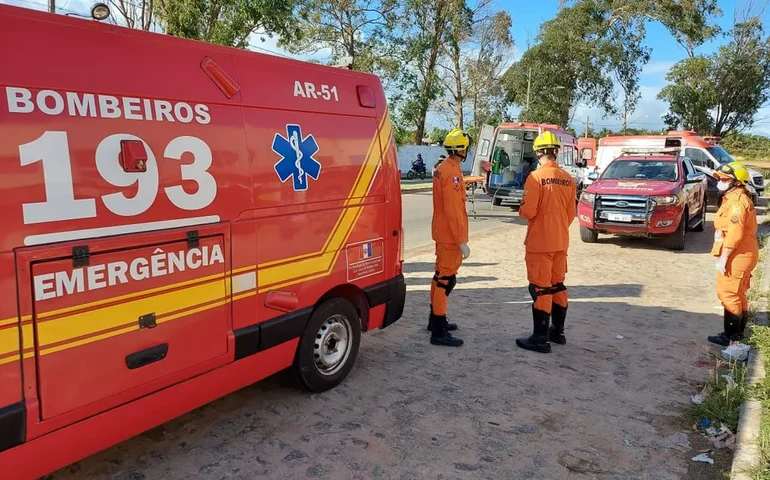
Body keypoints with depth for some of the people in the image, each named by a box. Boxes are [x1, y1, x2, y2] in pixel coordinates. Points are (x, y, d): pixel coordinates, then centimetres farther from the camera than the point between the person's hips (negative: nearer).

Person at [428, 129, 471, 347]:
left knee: (441, 276, 19)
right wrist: (462, 241, -22)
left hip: (442, 232, 10)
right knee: (446, 279, -6)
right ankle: (439, 332, -2)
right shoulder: (452, 173, -19)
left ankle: (435, 319, 32)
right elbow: (453, 210, -24)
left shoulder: (441, 169, 11)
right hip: (451, 235, -10)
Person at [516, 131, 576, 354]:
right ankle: (558, 331, 27)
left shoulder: (536, 177, -16)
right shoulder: (569, 179, 3)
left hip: (540, 242, -6)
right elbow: (570, 213, 9)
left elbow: (528, 211, -18)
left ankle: (540, 338, 3)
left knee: (540, 289, -1)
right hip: (561, 242, 6)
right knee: (557, 286, 17)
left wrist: (521, 208, 4)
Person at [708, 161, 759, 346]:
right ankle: (738, 332, 27)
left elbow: (735, 234, -25)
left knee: (729, 294, -5)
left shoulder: (737, 201, -20)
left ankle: (730, 336, 2)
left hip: (737, 256, -11)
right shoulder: (735, 198, 13)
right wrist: (725, 256, 19)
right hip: (739, 255, 11)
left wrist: (723, 258, -21)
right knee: (738, 294, 17)